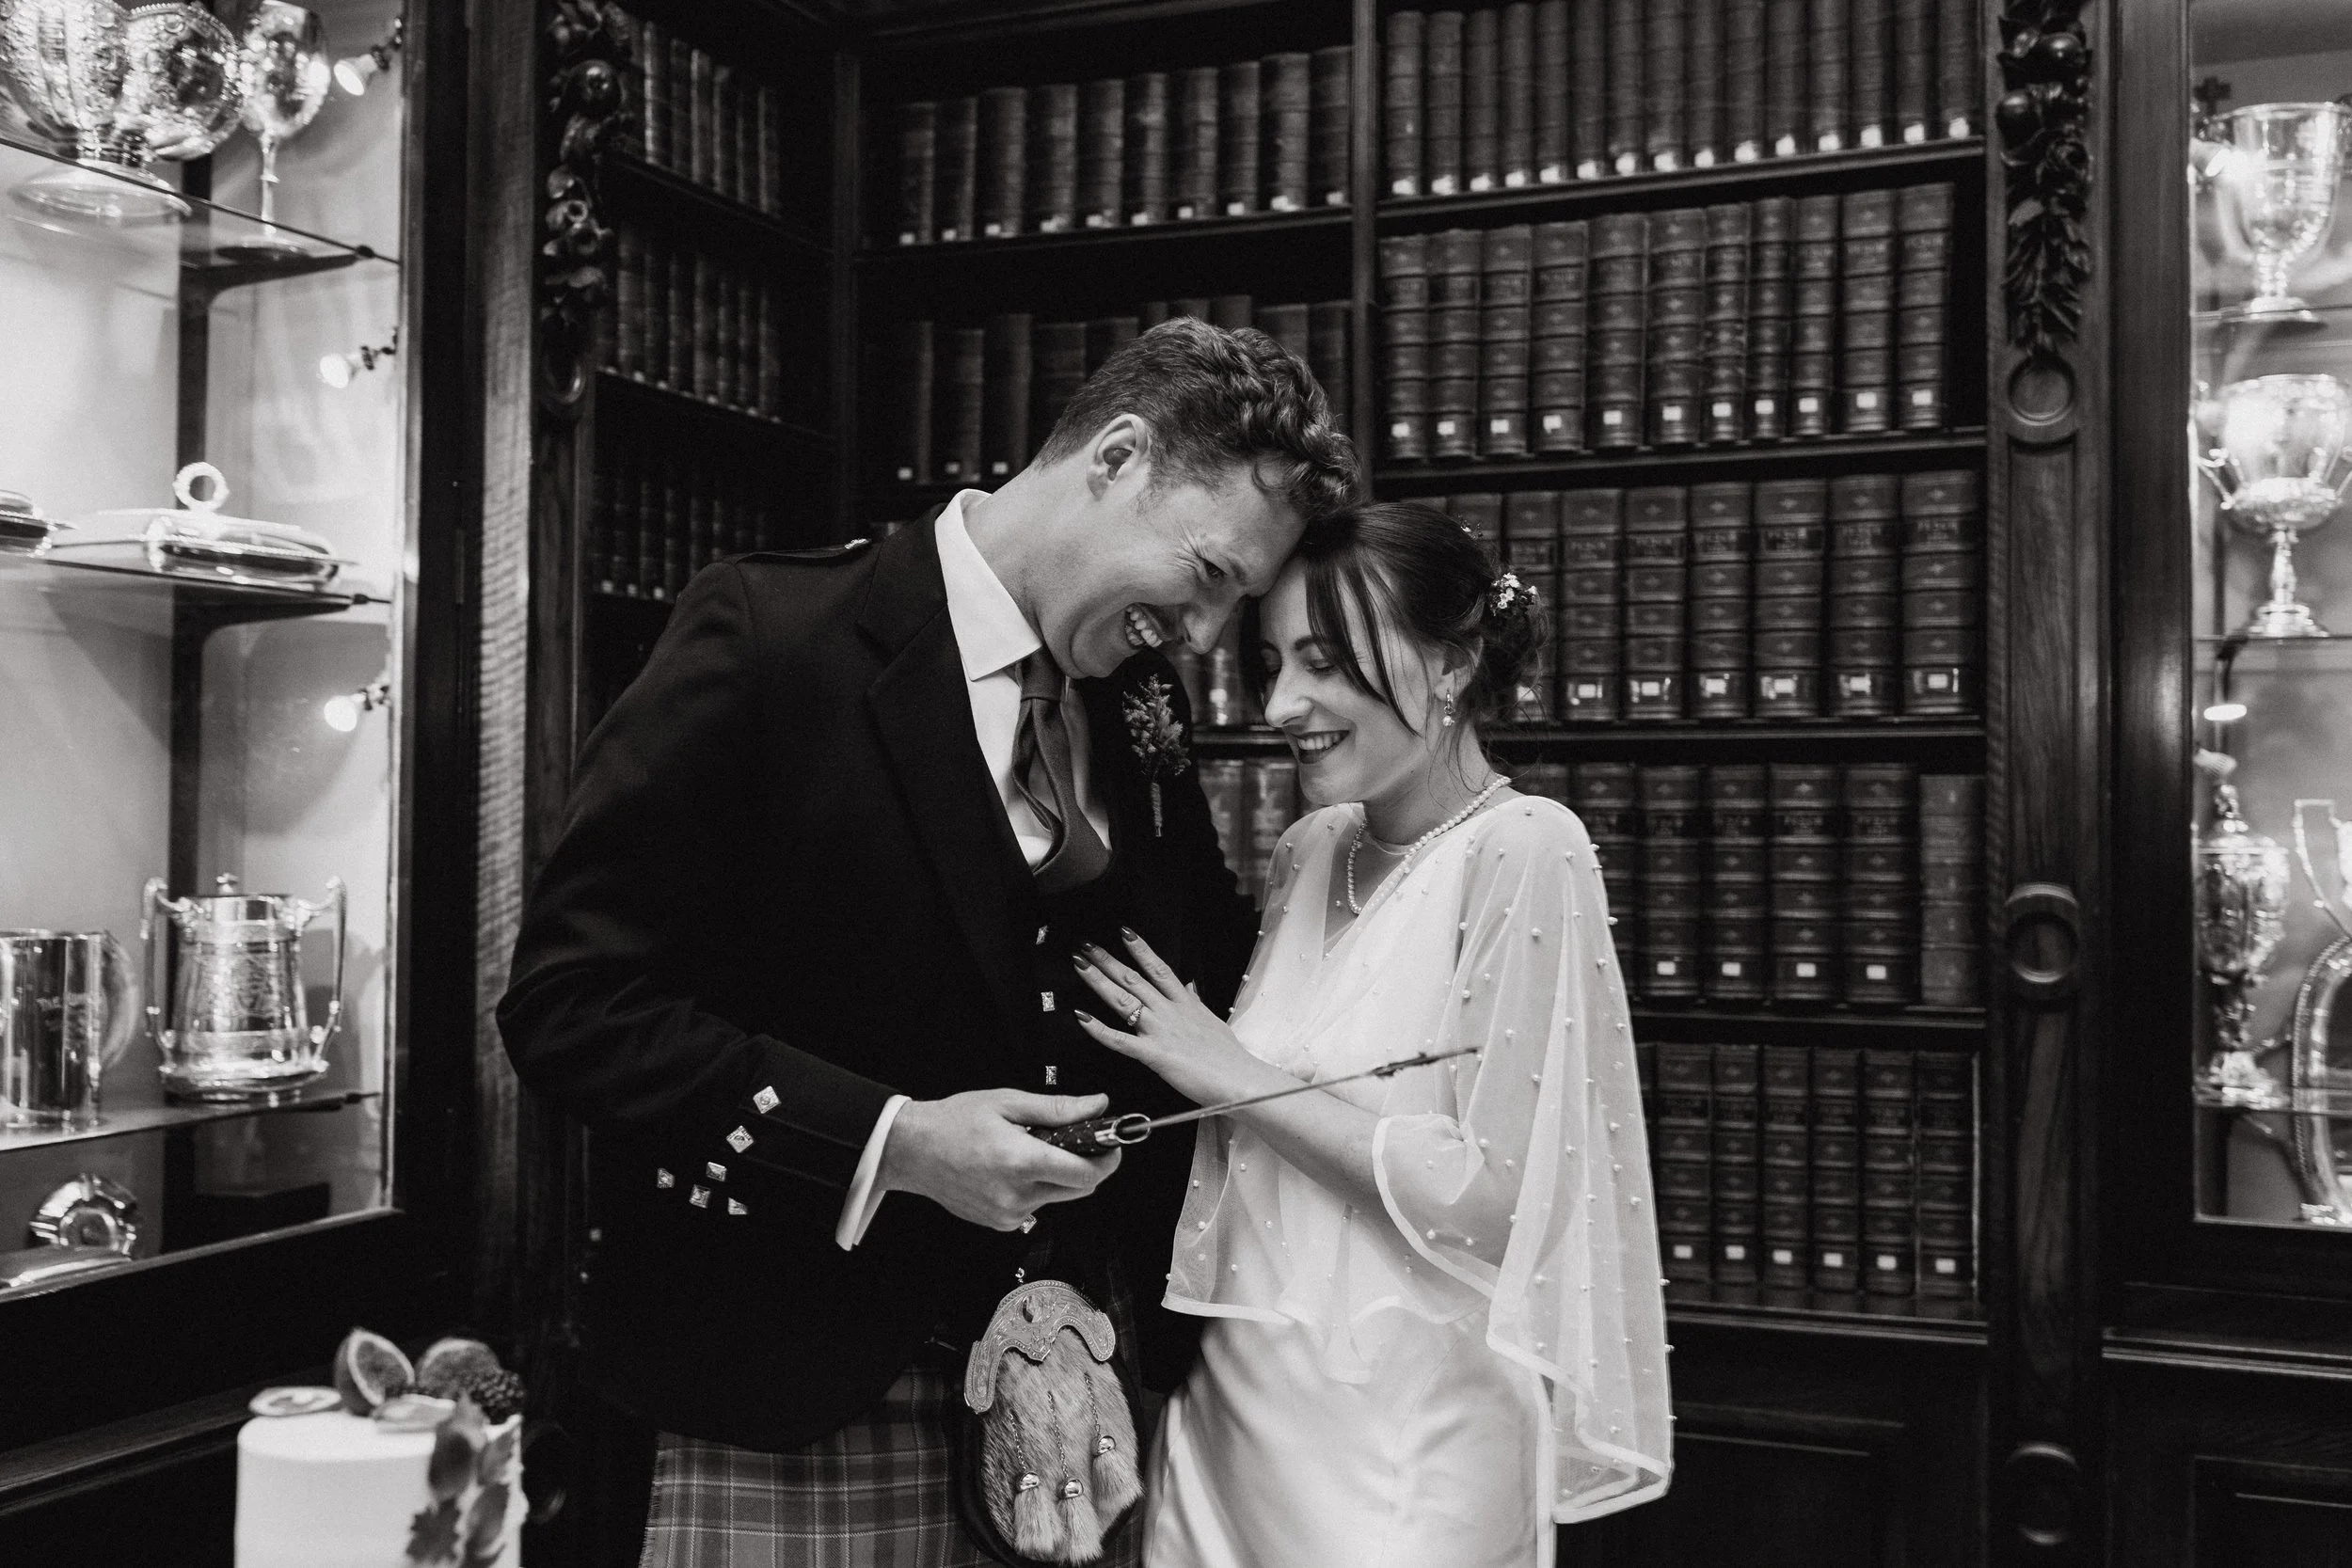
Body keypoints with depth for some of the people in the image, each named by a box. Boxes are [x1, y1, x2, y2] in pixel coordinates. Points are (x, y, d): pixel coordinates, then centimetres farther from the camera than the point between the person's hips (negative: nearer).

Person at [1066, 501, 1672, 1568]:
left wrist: (1235, 1075, -13)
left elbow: (1492, 1194, -19)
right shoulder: (1310, 848, 6)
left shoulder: (1524, 852, -14)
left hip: (1401, 1455, -6)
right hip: (1232, 1407, 6)